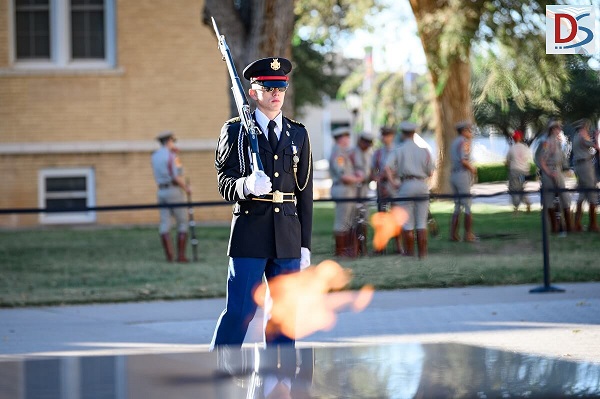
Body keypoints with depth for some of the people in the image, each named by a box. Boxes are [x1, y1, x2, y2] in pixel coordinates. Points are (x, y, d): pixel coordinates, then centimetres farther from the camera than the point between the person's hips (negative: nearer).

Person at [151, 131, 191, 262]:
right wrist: (187, 188, -6)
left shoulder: (155, 155, 9)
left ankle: (169, 255, -3)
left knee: (165, 224, 2)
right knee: (182, 223, 1)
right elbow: (176, 177, -21)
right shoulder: (171, 156, -14)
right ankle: (181, 256, -5)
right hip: (175, 191, -6)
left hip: (161, 192, 6)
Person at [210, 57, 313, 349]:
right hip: (250, 230, -4)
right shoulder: (235, 131, 3)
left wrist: (305, 245, 10)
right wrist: (247, 186, -26)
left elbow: (305, 193, 13)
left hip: (288, 237, 4)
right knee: (240, 310, -6)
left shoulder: (298, 134, 13)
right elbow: (225, 183, -3)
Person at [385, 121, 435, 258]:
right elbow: (430, 173, 7)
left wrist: (392, 182, -9)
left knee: (407, 223, 4)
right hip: (422, 185, 2)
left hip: (406, 185, -2)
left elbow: (387, 167, -15)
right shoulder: (424, 151, 5)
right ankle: (422, 253, 5)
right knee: (422, 223, 6)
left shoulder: (399, 151, 1)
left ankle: (409, 253, 6)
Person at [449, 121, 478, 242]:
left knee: (457, 206, 12)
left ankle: (453, 234, 9)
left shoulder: (454, 142, 17)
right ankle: (468, 234, -2)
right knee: (467, 206, -3)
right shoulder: (464, 142, -11)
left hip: (453, 174, 8)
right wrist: (472, 168, -5)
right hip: (463, 174, -8)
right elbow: (464, 160, -22)